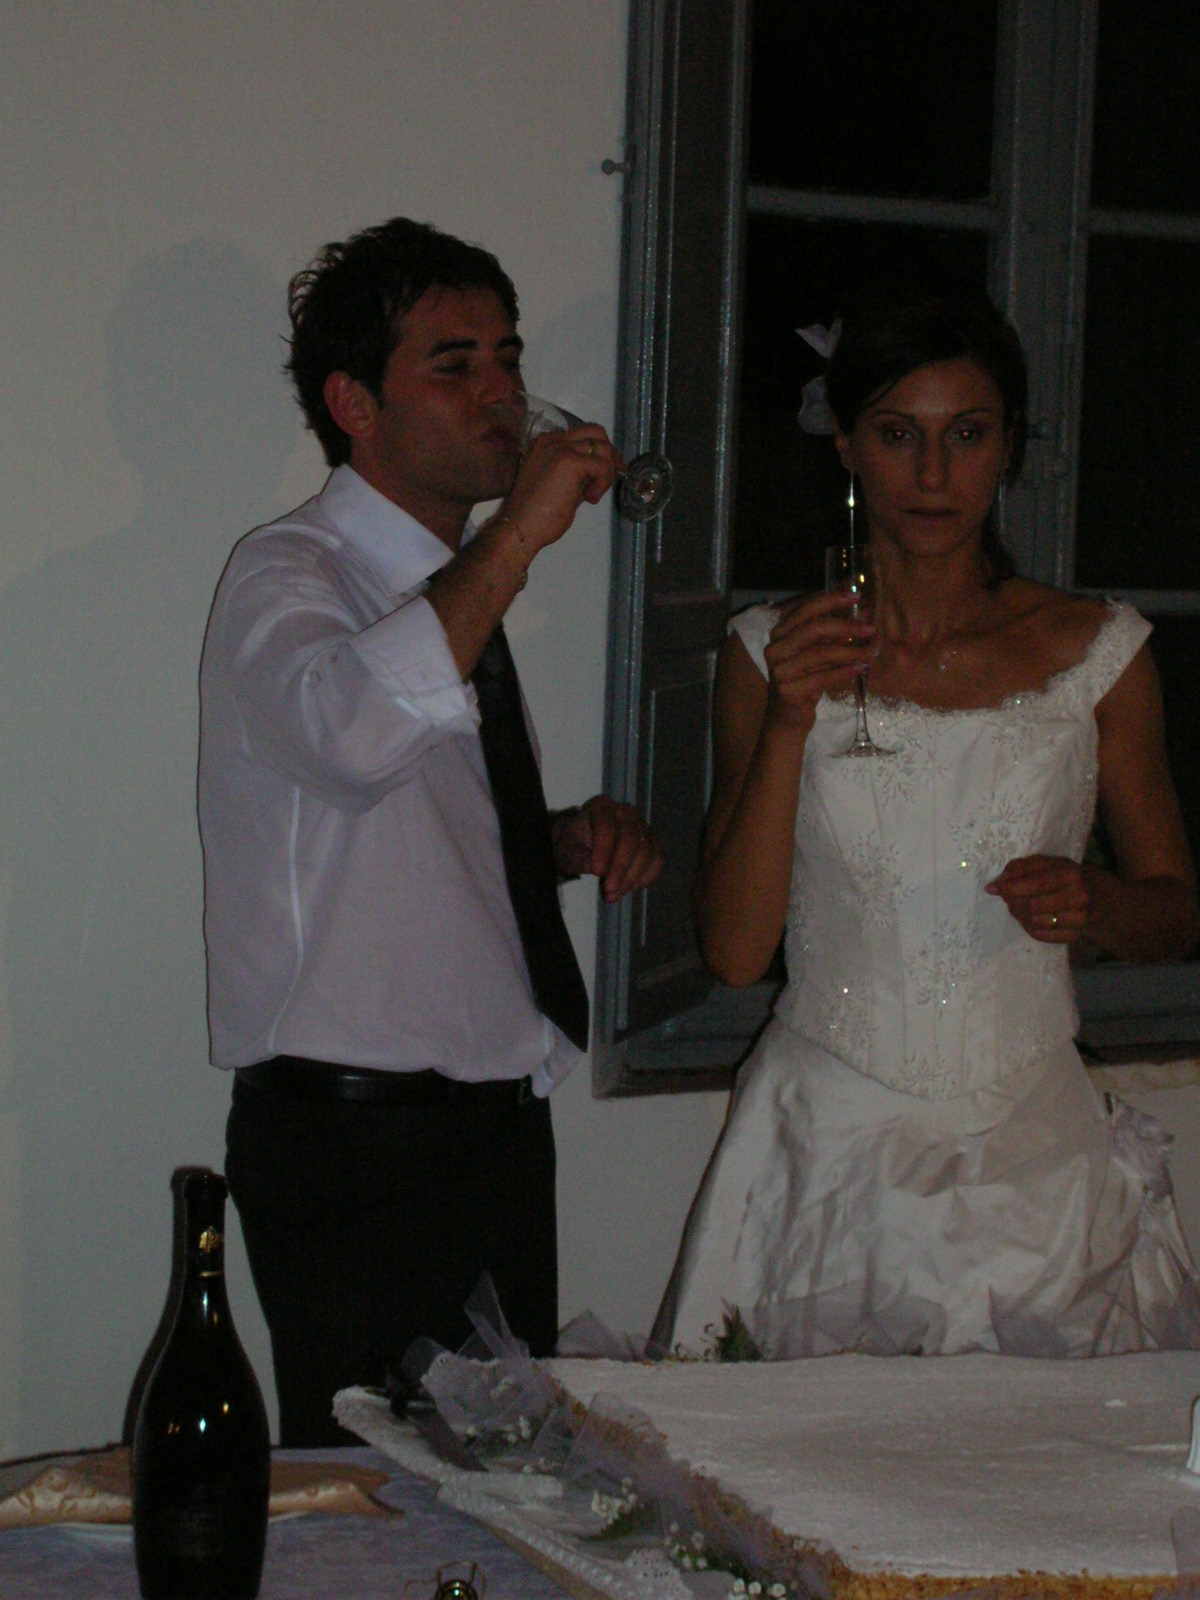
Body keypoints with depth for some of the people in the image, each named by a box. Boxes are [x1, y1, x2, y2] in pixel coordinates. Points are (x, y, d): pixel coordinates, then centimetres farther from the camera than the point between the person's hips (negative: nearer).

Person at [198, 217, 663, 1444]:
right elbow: (353, 731, -35)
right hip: (357, 1145, -8)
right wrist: (518, 532, -29)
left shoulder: (457, 590, 15)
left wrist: (573, 839, 7)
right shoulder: (285, 578, -10)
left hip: (494, 1119, 8)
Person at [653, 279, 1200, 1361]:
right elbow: (735, 947, -3)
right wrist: (789, 723, -14)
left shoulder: (1098, 653, 5)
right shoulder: (774, 652, 3)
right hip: (830, 1150, -1)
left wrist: (1093, 900, -10)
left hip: (1033, 1150, 1)